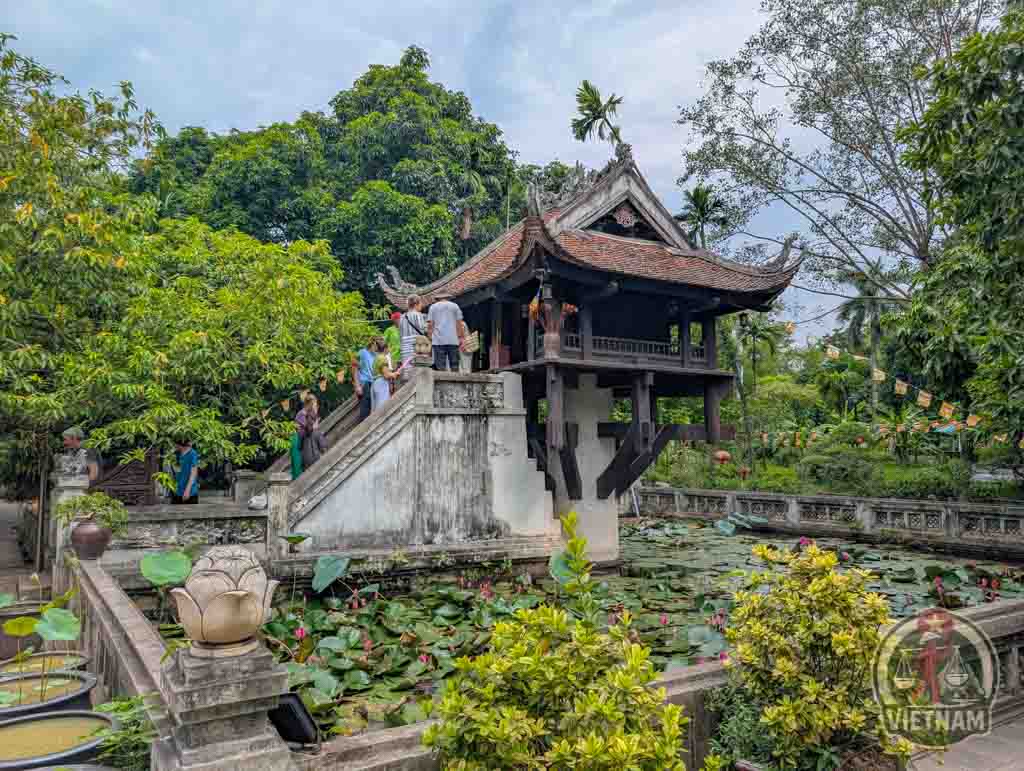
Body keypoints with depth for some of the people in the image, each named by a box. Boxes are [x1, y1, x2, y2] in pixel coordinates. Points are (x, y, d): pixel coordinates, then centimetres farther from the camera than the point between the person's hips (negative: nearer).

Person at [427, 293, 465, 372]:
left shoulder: (433, 307, 11)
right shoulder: (455, 306, 10)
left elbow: (430, 324, 4)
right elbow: (459, 323, 5)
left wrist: (430, 338, 8)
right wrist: (461, 337, 8)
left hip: (438, 340, 0)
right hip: (453, 340, 0)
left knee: (440, 367, -2)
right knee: (454, 366, 4)